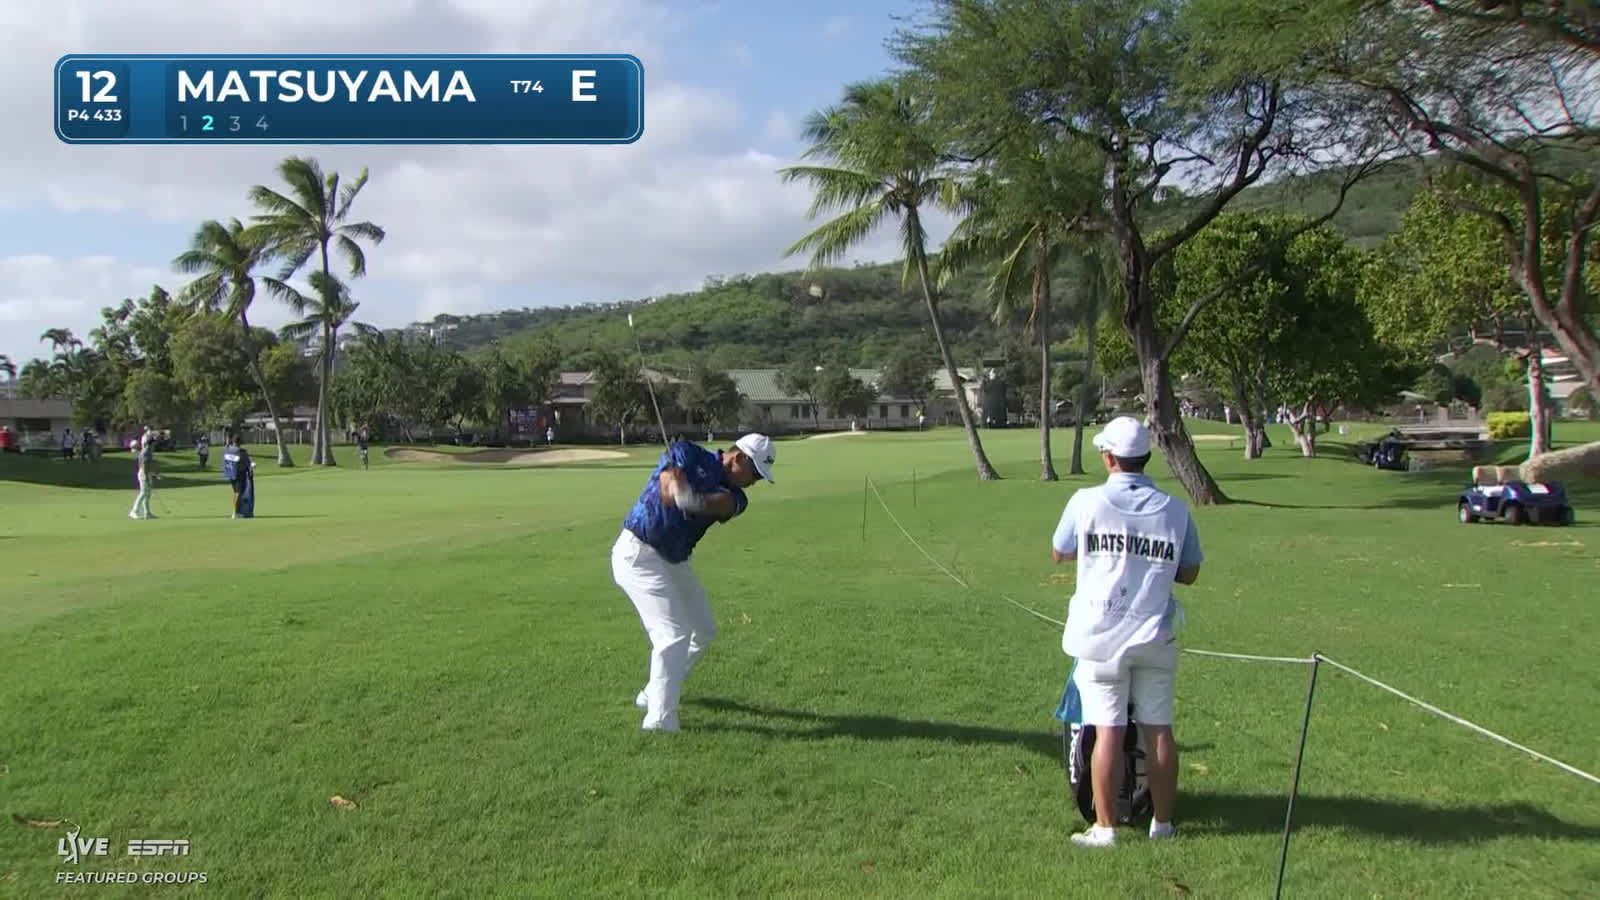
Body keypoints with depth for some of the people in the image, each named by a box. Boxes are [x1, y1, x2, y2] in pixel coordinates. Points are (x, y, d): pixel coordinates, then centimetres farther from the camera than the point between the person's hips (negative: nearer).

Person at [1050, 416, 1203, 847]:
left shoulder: (1087, 502, -8)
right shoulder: (1176, 510, -1)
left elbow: (1059, 553, 6)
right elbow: (1189, 572, 8)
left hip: (1101, 636, -2)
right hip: (1155, 638, 2)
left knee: (1107, 731, 1)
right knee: (1159, 730, 10)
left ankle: (1105, 827, 6)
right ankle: (1163, 823, 20)